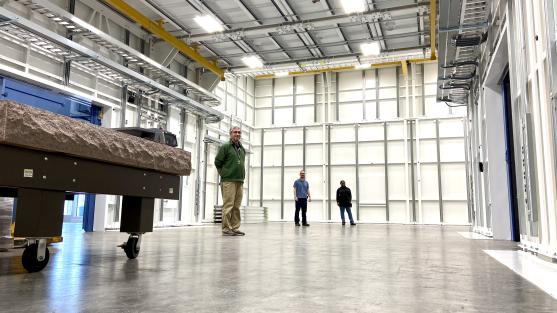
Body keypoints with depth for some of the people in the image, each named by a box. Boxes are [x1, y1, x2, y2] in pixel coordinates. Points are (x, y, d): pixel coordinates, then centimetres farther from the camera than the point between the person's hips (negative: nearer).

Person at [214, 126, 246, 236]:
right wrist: (224, 174, -1)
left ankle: (235, 228, 13)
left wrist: (242, 176, 15)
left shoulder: (242, 149, 18)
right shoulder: (225, 147, -2)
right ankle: (226, 228, -2)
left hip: (240, 181, 7)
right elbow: (217, 162, -2)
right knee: (228, 205, -7)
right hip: (228, 181, -7)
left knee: (236, 206, 8)